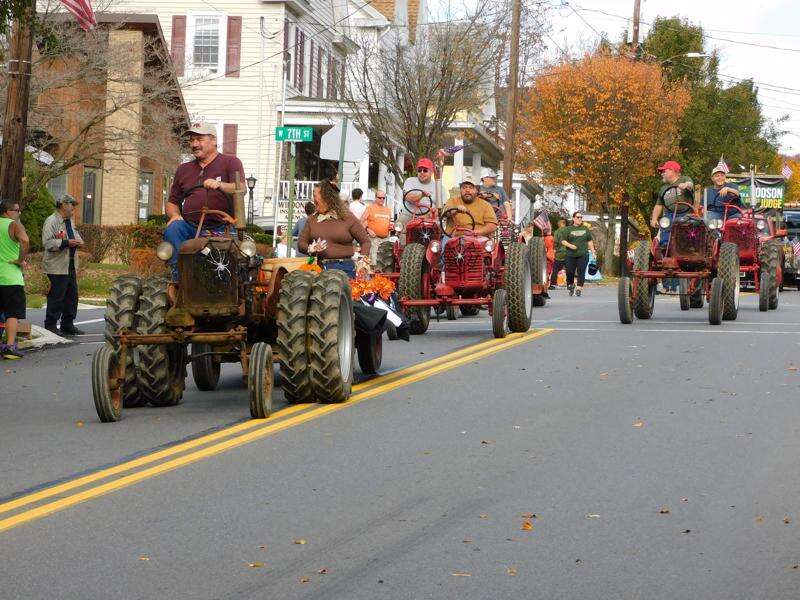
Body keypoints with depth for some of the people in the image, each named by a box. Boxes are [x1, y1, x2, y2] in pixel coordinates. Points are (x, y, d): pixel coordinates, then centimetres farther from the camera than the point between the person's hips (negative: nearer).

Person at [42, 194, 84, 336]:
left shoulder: (70, 222, 19)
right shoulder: (51, 221, -11)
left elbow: (76, 236, 31)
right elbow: (47, 243, -20)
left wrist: (78, 242, 7)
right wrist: (66, 243, -23)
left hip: (70, 266, 9)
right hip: (57, 267, -9)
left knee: (72, 296, 11)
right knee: (56, 297, -6)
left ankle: (68, 325, 20)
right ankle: (50, 326, 1)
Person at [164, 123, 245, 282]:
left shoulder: (230, 163, 11)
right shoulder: (183, 170, 25)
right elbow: (172, 202, 28)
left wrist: (219, 185, -27)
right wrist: (175, 215, 4)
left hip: (221, 229, -3)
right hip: (190, 227, 3)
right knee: (172, 230, -29)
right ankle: (179, 278, -32)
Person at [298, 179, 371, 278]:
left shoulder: (348, 218, 1)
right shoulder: (312, 219, 13)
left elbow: (366, 241, 3)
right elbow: (301, 243, 13)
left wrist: (363, 261, -13)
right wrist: (310, 249, -9)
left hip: (344, 270, -3)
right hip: (319, 269, 3)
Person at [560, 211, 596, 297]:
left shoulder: (585, 229, 13)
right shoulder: (568, 229, 4)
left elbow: (590, 241, 19)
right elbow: (563, 241, 1)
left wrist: (592, 251, 11)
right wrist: (570, 245, -15)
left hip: (583, 255, 1)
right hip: (570, 255, -1)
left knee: (581, 272, -6)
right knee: (570, 272, -1)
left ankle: (579, 288, -4)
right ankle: (571, 286, 22)